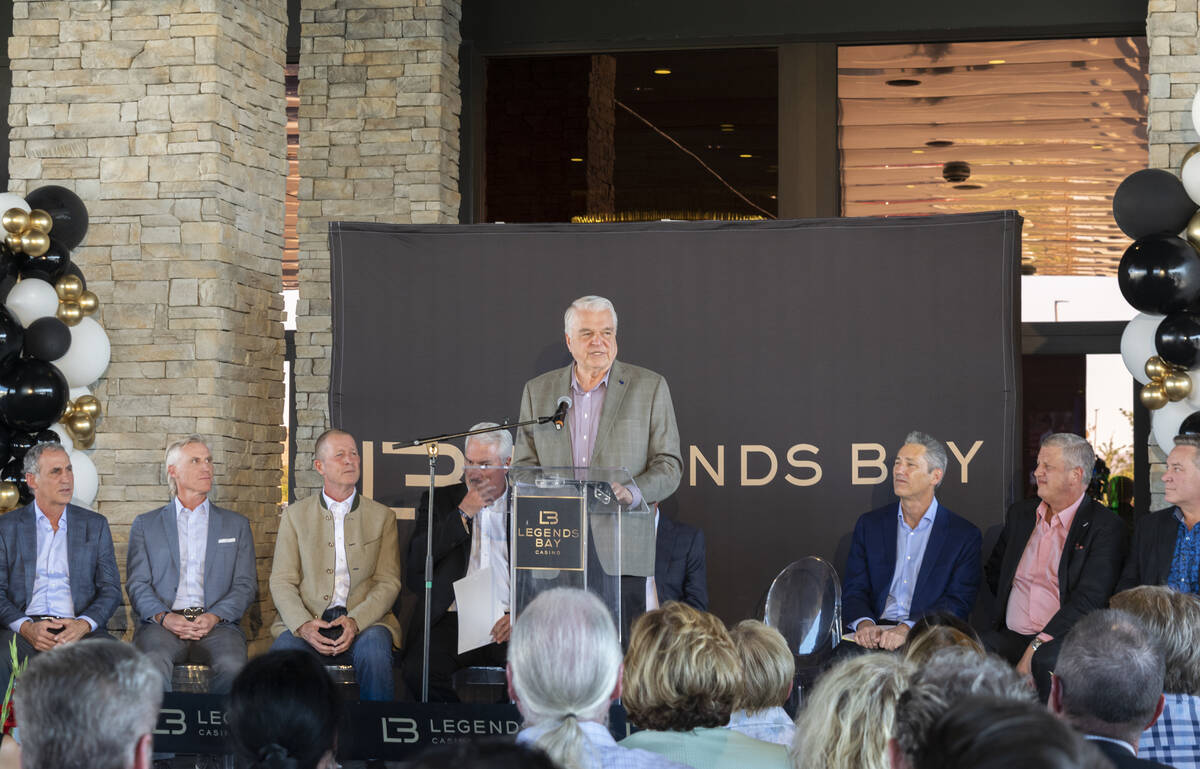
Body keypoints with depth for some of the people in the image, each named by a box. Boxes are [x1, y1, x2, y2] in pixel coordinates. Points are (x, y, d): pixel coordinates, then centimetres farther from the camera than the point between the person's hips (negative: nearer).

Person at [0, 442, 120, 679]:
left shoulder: (95, 525, 17)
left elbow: (111, 589, 11)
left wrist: (82, 625, -10)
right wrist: (26, 627, -14)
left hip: (80, 630, 1)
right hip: (24, 629, -1)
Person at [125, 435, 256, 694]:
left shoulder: (236, 525, 20)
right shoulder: (145, 524, 18)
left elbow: (246, 584, 11)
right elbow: (137, 584, 8)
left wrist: (214, 617, -8)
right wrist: (163, 617, -12)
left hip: (216, 623, 1)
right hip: (161, 623, -1)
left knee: (232, 665, -33)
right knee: (153, 663, -35)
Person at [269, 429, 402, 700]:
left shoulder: (382, 516, 14)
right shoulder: (295, 515, 14)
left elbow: (389, 582, 6)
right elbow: (282, 581, 7)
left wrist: (355, 621, -13)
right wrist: (303, 625, -13)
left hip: (365, 620, 0)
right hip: (306, 622, 0)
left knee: (374, 653, -35)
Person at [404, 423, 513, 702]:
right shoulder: (439, 501, 16)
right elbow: (414, 565, 2)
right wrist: (463, 514, -2)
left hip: (508, 623, -1)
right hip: (452, 621, 1)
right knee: (418, 671, -30)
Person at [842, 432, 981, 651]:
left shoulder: (964, 535, 5)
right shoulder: (870, 524, 14)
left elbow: (958, 602, -4)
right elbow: (853, 589, 9)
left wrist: (907, 629, -19)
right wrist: (864, 623, -14)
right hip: (875, 636, 3)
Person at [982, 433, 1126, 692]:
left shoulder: (1106, 527, -2)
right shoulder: (1020, 513, 18)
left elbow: (1089, 598, -12)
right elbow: (994, 571, 31)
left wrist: (1037, 647, -19)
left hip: (1062, 640, -5)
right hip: (1009, 637, 5)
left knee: (1047, 661, -38)